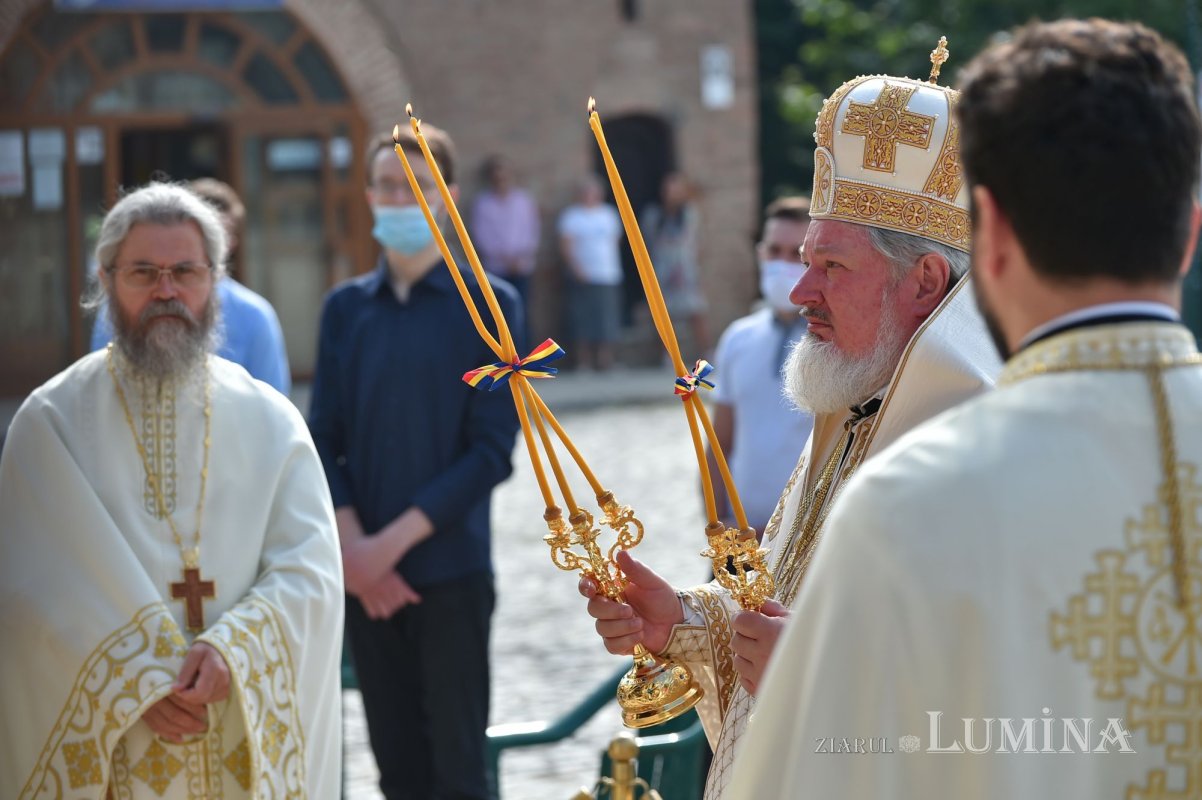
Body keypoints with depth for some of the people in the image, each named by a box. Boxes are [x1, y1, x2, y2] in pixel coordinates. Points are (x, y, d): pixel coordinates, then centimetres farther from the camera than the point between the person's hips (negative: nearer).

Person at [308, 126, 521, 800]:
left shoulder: (489, 305, -1)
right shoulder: (346, 308, 10)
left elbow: (493, 449, -7)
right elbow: (325, 442, 7)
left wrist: (394, 542, -14)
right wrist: (354, 548, -8)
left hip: (452, 571, -3)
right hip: (366, 573, 3)